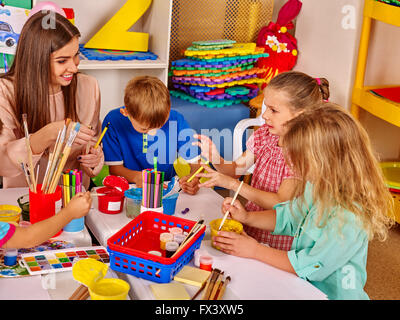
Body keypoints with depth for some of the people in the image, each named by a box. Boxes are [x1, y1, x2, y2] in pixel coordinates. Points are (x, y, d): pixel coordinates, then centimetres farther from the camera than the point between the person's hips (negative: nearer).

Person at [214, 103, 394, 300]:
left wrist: (255, 250, -15)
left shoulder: (349, 219, -26)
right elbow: (287, 218, 15)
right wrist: (247, 217, 1)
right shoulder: (317, 188, -2)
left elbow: (310, 267, -20)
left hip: (331, 294, -7)